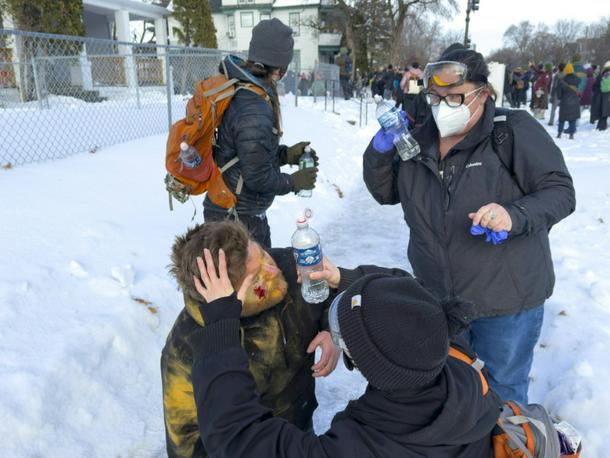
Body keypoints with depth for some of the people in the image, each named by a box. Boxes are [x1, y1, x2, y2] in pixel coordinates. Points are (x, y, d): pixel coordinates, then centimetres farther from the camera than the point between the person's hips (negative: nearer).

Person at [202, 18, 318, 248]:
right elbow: (258, 176, -24)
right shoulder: (254, 110, -27)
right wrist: (294, 182, -8)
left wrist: (286, 154, 6)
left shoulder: (241, 89, 3)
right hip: (237, 218, -9)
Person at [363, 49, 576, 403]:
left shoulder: (515, 131, -12)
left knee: (502, 395, 15)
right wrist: (381, 148, -10)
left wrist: (514, 215, -33)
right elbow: (385, 192, 9)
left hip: (505, 301, -5)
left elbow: (560, 191, -13)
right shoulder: (421, 139, 3)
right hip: (437, 298, 5)